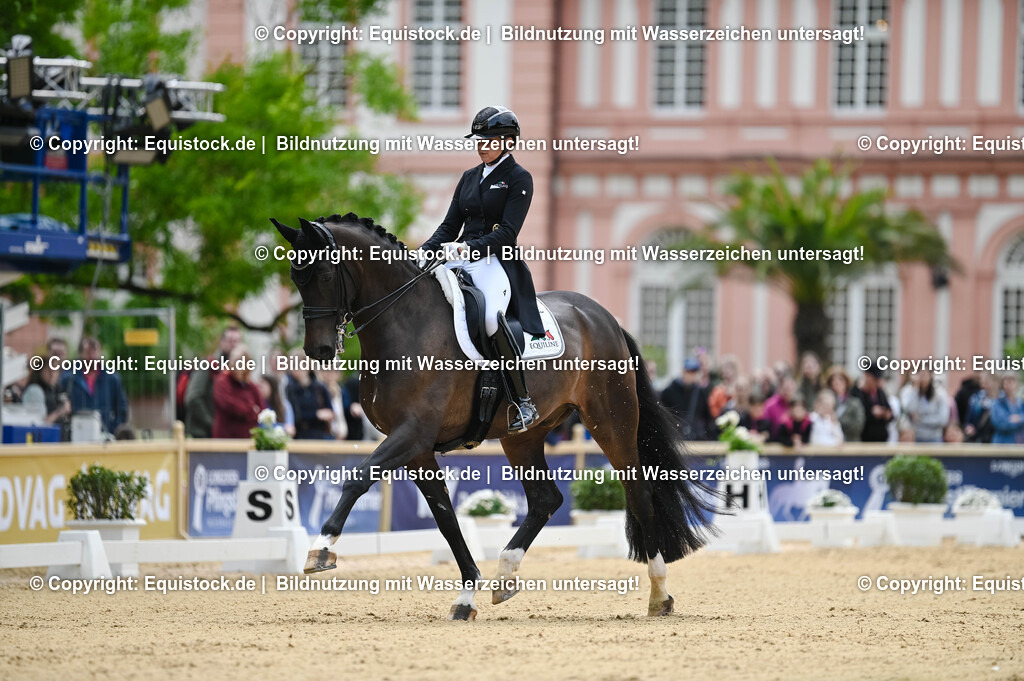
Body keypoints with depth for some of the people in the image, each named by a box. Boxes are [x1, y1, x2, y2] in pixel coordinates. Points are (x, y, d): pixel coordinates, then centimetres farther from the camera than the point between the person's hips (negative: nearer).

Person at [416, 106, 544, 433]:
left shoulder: (519, 179, 0)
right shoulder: (469, 178, 20)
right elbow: (450, 225, 19)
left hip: (497, 261, -7)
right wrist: (428, 251, 0)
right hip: (460, 259, 7)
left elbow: (507, 232, -11)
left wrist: (470, 248, -24)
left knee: (491, 315, -36)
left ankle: (523, 402, -29)